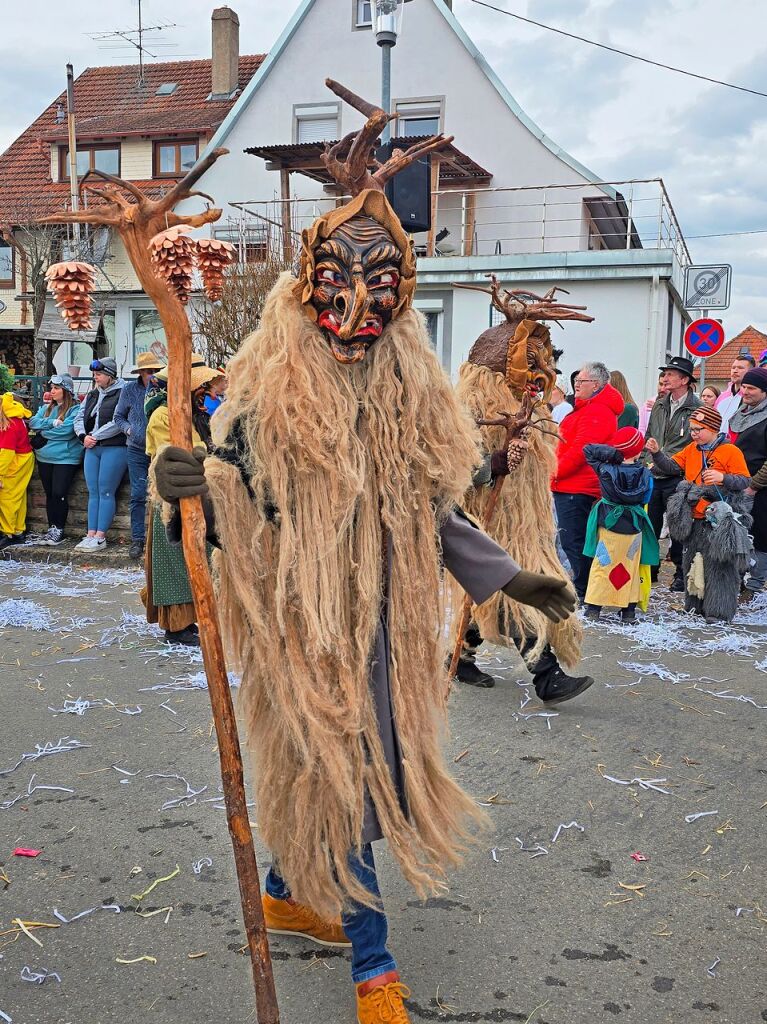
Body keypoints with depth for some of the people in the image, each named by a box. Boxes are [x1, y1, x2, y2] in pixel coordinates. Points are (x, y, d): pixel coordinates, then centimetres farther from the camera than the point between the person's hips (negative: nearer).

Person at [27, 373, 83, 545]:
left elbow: (67, 430, -17)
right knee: (49, 494, 9)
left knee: (59, 494, -10)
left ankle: (59, 531, 0)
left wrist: (43, 431, -6)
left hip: (66, 458, -6)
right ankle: (52, 529, 16)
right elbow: (33, 422, 2)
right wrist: (52, 422, -14)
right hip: (45, 458, 6)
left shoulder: (75, 409, -6)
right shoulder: (46, 408, 15)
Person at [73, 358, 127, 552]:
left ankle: (100, 537, -5)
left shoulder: (122, 394, -7)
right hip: (92, 448, 7)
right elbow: (79, 418, 16)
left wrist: (95, 437, -12)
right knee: (93, 492, 4)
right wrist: (84, 436, -4)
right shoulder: (92, 395, 18)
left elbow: (118, 423, -17)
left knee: (106, 492, -7)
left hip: (114, 447, -7)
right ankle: (91, 535, 5)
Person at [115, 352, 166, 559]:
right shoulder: (129, 390, 5)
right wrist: (128, 428, -1)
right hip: (137, 450, 1)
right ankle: (137, 539, 6)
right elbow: (118, 416, 15)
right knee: (138, 495, 0)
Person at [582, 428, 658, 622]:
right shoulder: (645, 475, -8)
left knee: (602, 565, 7)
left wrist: (612, 454, -12)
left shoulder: (606, 469, -13)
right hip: (633, 527, 1)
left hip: (608, 524, -1)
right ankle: (629, 610, 14)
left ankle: (594, 607, 5)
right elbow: (644, 500, 3)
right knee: (631, 567, 11)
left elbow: (588, 450, -4)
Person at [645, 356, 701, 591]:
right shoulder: (659, 406, 12)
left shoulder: (696, 408, -9)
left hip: (678, 478, -6)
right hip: (653, 476, 6)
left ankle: (682, 572, 16)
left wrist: (662, 463, -14)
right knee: (650, 525, 11)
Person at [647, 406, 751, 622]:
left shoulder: (731, 451, -9)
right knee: (693, 561, 14)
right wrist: (656, 453, -5)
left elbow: (745, 481, -11)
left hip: (720, 519, -7)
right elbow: (672, 467, 9)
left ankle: (720, 610, 3)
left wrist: (723, 478, -27)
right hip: (695, 518, 7)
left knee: (719, 564, -4)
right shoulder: (691, 449, 10)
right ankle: (694, 603, 27)